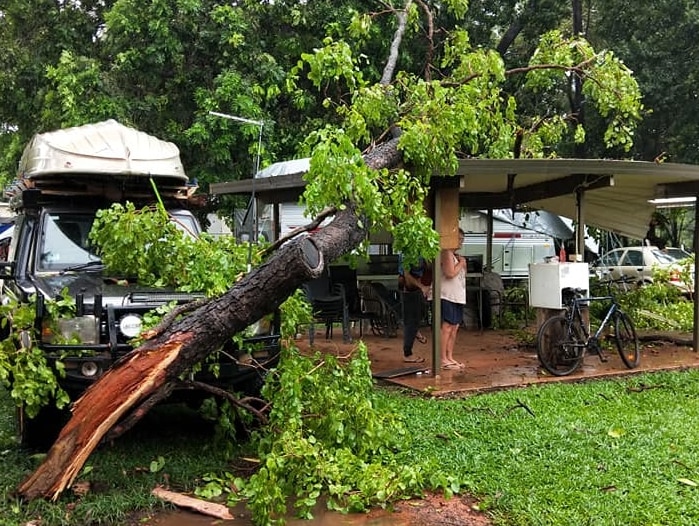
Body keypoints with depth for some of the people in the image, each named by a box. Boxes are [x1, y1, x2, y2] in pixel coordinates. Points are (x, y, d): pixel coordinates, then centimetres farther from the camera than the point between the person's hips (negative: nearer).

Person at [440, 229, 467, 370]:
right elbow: (450, 273, -21)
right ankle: (443, 360, -10)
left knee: (454, 328, 10)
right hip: (447, 296, -10)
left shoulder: (456, 255, 21)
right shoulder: (447, 253, -10)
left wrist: (463, 264, 8)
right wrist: (461, 263, -8)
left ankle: (450, 357, 16)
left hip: (458, 297, 10)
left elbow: (462, 275, 25)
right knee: (446, 327, -11)